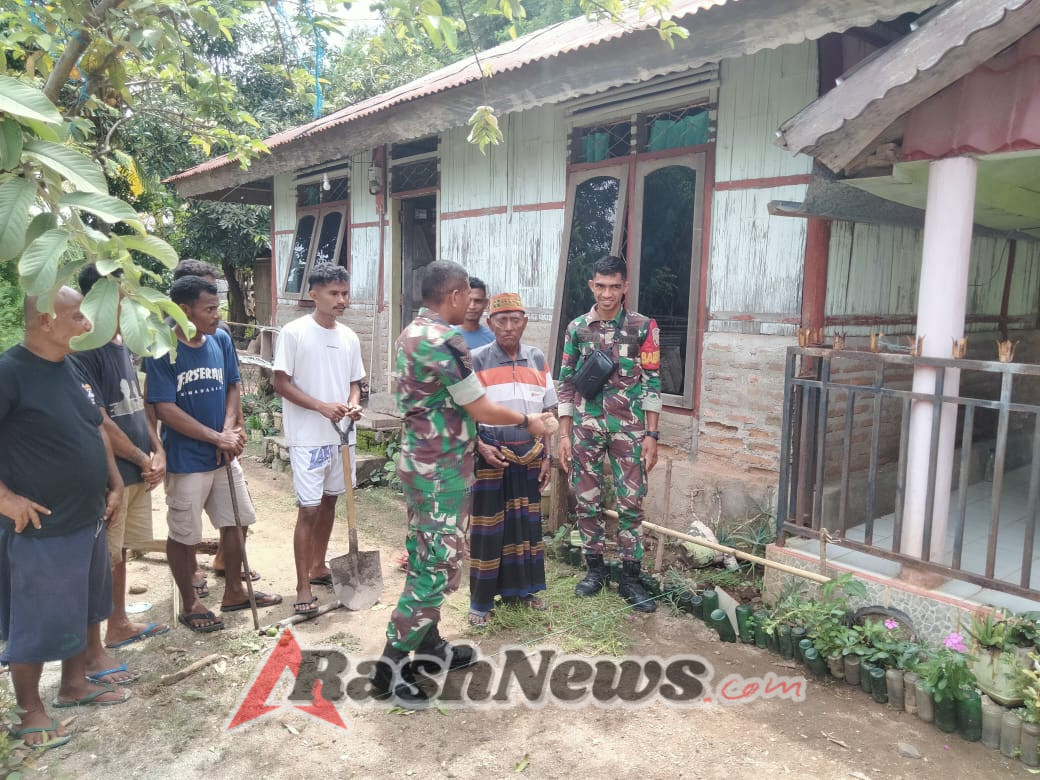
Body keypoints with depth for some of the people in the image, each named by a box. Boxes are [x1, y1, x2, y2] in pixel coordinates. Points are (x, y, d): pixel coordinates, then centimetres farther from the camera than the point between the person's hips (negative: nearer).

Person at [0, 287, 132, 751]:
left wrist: (114, 483, 10)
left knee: (81, 610, 22)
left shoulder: (72, 366, 4)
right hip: (43, 529, -8)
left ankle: (75, 684, 40)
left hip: (88, 519, 8)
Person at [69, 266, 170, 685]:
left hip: (136, 470, 8)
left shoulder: (122, 347, 11)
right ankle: (91, 651, 12)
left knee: (119, 552, 19)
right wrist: (143, 459, -10)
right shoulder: (82, 350, -16)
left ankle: (118, 625, 35)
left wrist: (157, 451, 2)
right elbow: (97, 421, -19)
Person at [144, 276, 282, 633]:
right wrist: (218, 438, -18)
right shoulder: (161, 352, -16)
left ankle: (234, 591, 35)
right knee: (184, 535, 9)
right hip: (186, 460, -6)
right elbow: (166, 410, -18)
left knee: (235, 522, 15)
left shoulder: (221, 340, -1)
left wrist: (229, 430, -8)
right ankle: (190, 604, 28)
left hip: (224, 455, 6)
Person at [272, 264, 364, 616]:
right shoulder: (294, 332, -10)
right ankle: (303, 587, 6)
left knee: (329, 501, 16)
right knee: (309, 508, -4)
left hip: (341, 435, 6)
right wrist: (322, 407, -21)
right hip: (307, 437, -6)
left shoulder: (349, 337, 6)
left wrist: (353, 404, -9)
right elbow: (281, 383, -10)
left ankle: (318, 567, 33)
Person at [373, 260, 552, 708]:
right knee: (440, 566, -2)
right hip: (442, 471, -10)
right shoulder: (444, 339, -22)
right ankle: (391, 667, 7)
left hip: (419, 461, 10)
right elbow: (480, 408, -17)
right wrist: (527, 421, -1)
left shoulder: (412, 333, 9)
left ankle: (426, 644, 31)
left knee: (424, 559, 17)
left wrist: (476, 443, 22)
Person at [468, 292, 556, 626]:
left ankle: (519, 588, 30)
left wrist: (546, 456, 6)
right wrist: (481, 447, -19)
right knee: (487, 526, 2)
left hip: (529, 455, 4)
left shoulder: (538, 360, 4)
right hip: (491, 455, -4)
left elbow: (547, 412, 10)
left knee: (526, 521, 13)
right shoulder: (477, 361, -8)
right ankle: (481, 601, 14)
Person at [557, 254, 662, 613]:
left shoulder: (644, 328, -2)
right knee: (587, 501, 8)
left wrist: (651, 435, -5)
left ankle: (630, 577, 15)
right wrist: (564, 434, 1)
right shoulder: (577, 328, 3)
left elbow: (652, 384, -1)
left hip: (628, 429, -1)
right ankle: (594, 568, 24)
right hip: (585, 428, 2)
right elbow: (566, 383, 6)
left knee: (631, 503, 3)